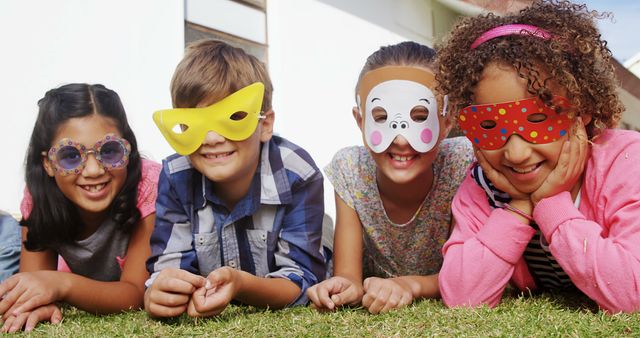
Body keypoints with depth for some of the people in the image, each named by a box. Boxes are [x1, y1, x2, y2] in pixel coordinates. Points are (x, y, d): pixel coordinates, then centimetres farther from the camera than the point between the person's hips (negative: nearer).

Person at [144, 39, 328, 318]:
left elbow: (300, 281, -21)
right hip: (206, 310, 2)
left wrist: (241, 285, -41)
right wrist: (158, 294, -38)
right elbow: (168, 265, -14)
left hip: (284, 317, -1)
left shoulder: (297, 175, -22)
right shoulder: (175, 178, -14)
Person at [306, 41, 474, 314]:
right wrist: (346, 286, -41)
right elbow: (347, 275, -18)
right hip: (372, 312, 1)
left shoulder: (462, 161, -23)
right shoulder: (348, 169, -19)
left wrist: (411, 285, -38)